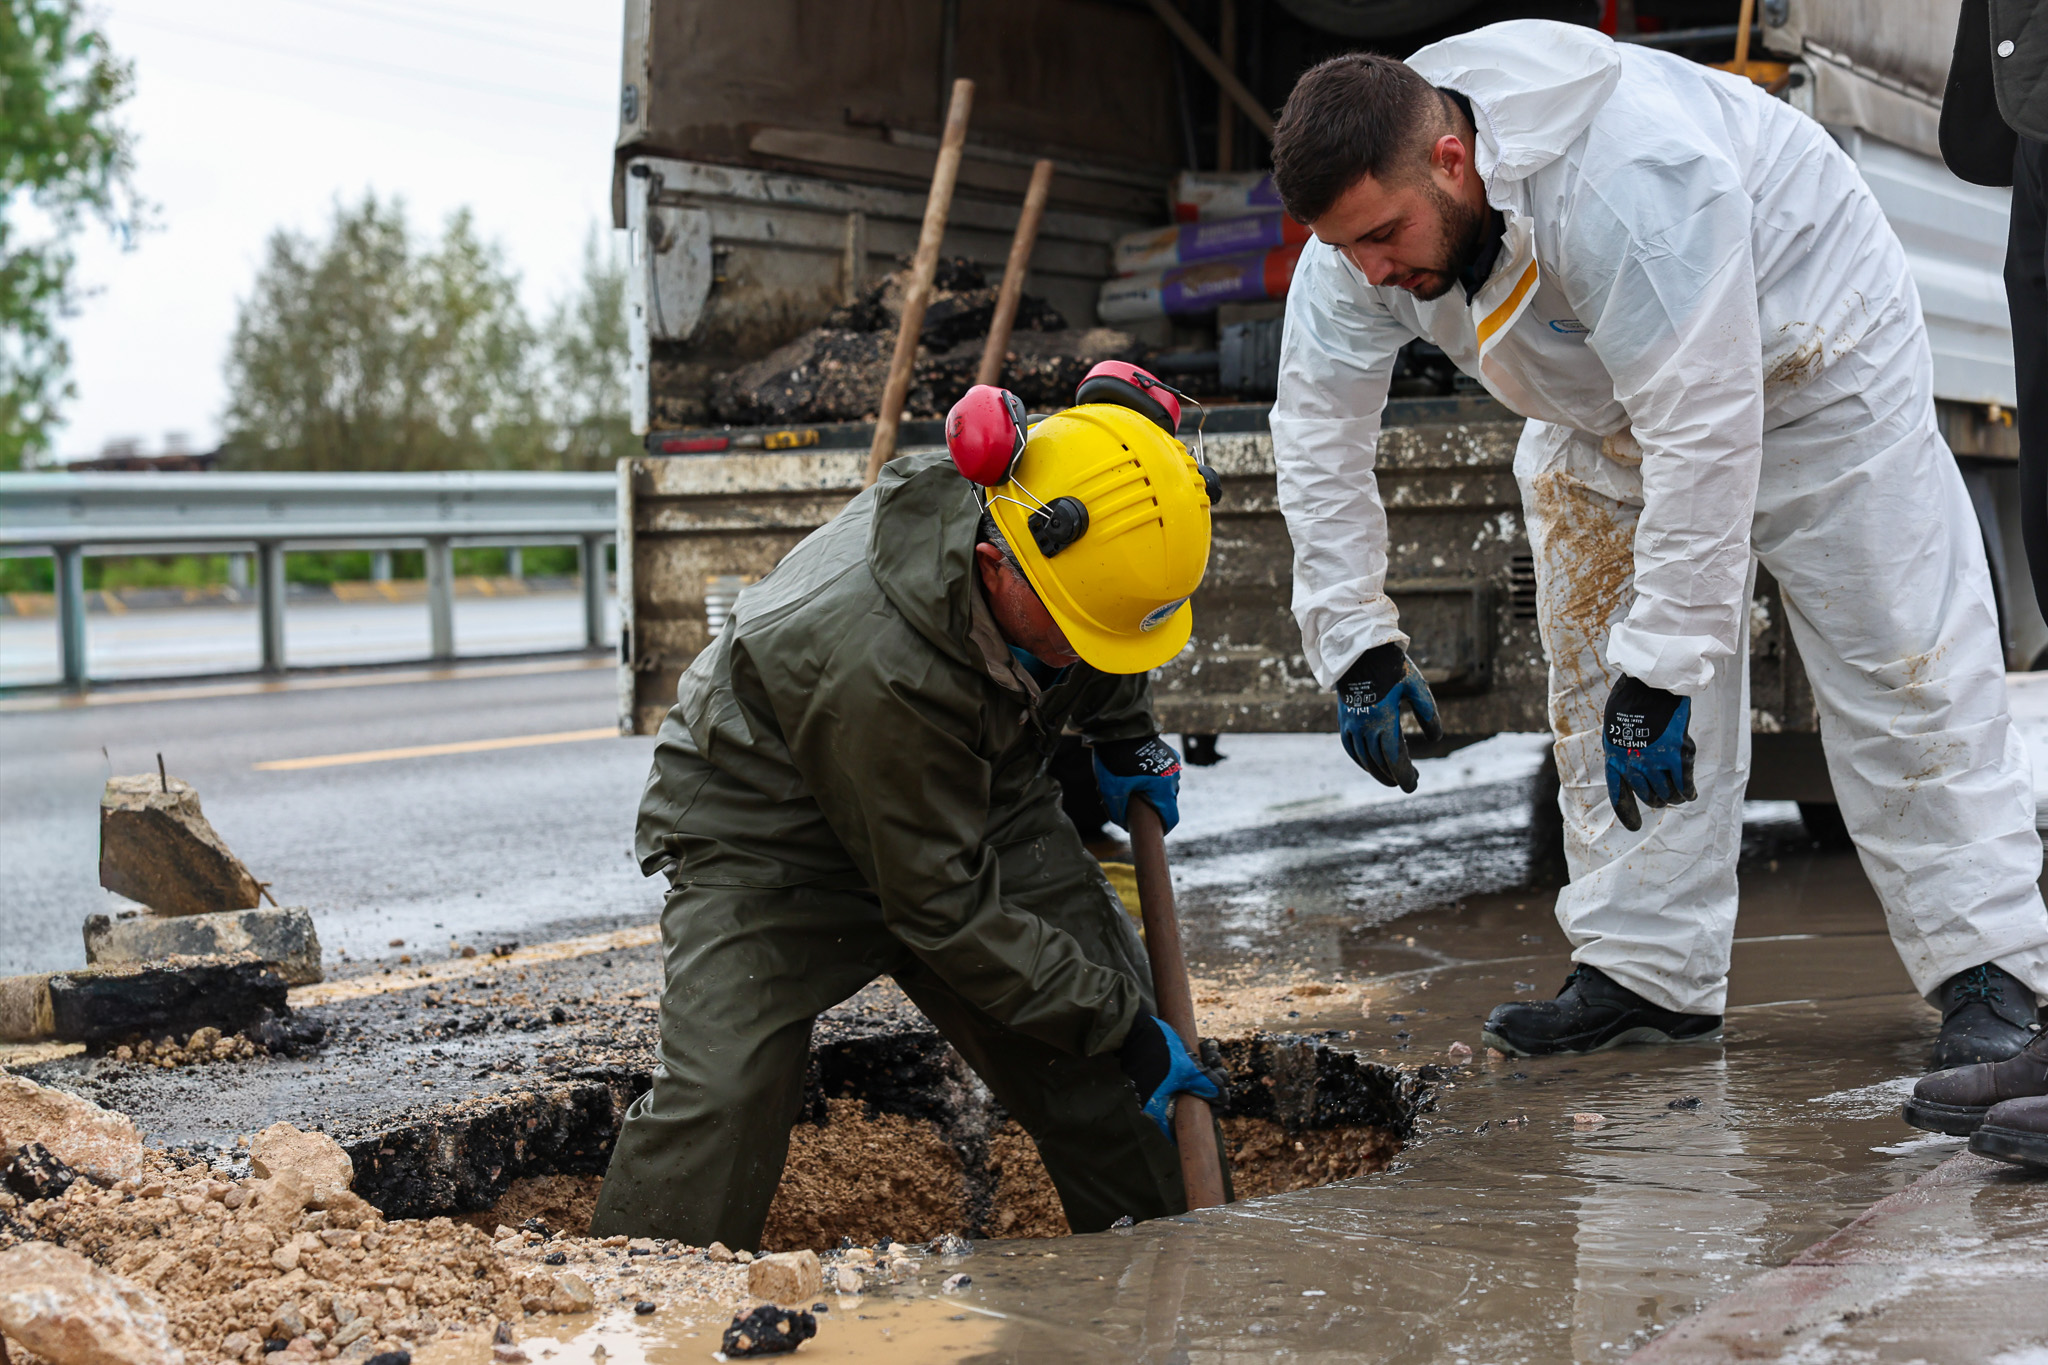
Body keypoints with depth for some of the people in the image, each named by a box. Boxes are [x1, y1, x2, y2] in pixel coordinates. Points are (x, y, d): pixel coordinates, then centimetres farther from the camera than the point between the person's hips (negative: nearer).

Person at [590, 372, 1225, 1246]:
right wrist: (1117, 1026, -26)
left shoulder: (1075, 533, -21)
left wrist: (1126, 740, 6)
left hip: (972, 801, 6)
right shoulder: (872, 664, -42)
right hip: (767, 844, -6)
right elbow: (944, 909, -32)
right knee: (719, 1097, -22)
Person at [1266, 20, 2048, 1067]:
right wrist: (1355, 643, -15)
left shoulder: (1623, 178, -41)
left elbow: (1704, 432, -41)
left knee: (1898, 663, -7)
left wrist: (1660, 668, -39)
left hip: (1800, 355, -6)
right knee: (1596, 681, 3)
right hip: (1607, 404, 7)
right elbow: (1318, 427, -11)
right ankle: (1643, 971, 10)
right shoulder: (1367, 216, -20)